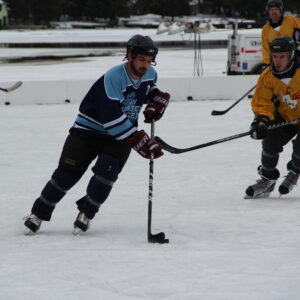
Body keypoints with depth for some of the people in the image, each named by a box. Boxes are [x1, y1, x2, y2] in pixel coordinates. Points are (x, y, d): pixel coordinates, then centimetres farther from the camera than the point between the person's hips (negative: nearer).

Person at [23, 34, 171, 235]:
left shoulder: (150, 74, -4)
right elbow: (113, 121, -33)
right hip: (89, 130, -5)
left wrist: (157, 100, 1)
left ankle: (87, 212, 1)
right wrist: (141, 142, -35)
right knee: (68, 173, -7)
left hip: (120, 137, 5)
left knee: (107, 169, -20)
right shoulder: (113, 78, -27)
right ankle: (39, 213, 10)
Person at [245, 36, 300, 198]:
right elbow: (262, 103, -8)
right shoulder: (267, 76, -13)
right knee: (271, 141, -17)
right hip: (285, 118, 4)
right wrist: (262, 120, -26)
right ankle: (267, 179, 7)